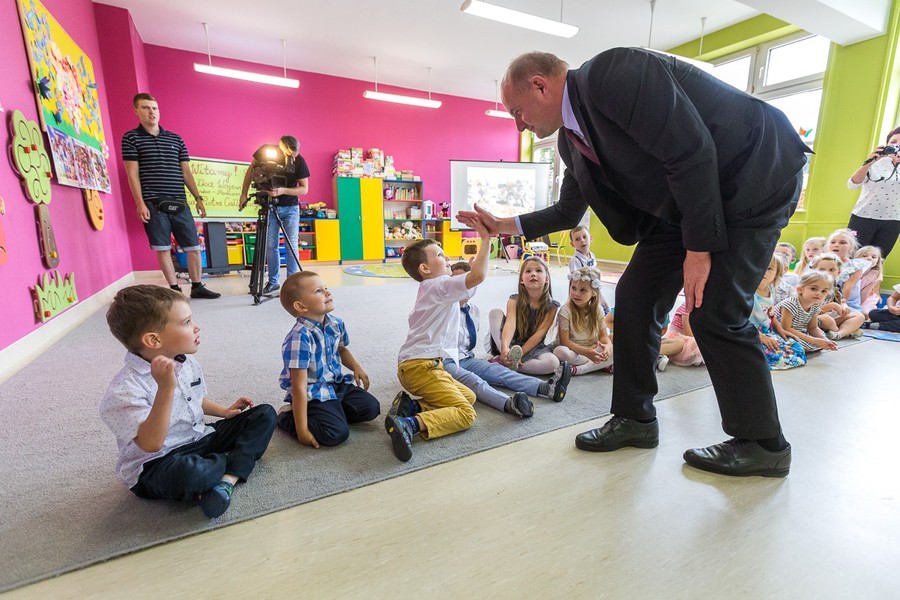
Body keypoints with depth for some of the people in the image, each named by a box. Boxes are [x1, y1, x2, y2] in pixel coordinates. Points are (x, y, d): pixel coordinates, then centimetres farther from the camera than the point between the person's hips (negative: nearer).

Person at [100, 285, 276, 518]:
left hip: (200, 440, 8)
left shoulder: (187, 363, 1)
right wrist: (166, 388, -40)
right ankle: (240, 461, -8)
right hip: (155, 465, -8)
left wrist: (224, 411, 5)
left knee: (265, 414, -1)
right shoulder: (125, 389, -23)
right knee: (190, 472, -42)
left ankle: (227, 480, -19)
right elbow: (151, 444, -32)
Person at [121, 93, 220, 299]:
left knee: (194, 246, 2)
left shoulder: (176, 139, 15)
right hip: (153, 204, -3)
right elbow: (132, 173, -1)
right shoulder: (131, 138, 5)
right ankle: (175, 289, 10)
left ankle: (197, 287, 14)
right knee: (163, 249, 1)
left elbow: (186, 171, 14)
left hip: (179, 204, 3)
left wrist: (198, 198, 7)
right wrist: (140, 203, -10)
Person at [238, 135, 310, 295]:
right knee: (270, 245, -1)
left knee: (291, 245, -5)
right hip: (270, 206, 1)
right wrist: (244, 194, 2)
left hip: (290, 207, -1)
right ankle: (273, 281, 9)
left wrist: (282, 190, -28)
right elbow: (252, 169, 5)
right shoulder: (266, 151, -9)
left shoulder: (299, 161, -12)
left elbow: (304, 189, -12)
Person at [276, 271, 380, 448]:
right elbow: (299, 387, -26)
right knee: (337, 433, -19)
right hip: (313, 393, -7)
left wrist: (356, 368, 1)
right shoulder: (300, 337, -27)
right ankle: (287, 417, 3)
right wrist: (302, 429, -24)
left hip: (338, 384, 7)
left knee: (371, 407, -1)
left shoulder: (336, 323, -4)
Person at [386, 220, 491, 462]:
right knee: (465, 413, -12)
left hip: (415, 364, 10)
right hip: (421, 366, -10)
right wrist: (486, 239, -19)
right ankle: (410, 424, -27)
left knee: (468, 396, 17)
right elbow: (477, 275, -24)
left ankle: (411, 406, 2)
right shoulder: (440, 286, -12)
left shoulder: (429, 289, 20)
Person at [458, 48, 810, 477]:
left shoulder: (612, 73, -22)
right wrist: (505, 225, 13)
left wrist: (699, 247, -22)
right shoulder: (571, 141, 5)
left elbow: (692, 152, -26)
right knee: (635, 297, 0)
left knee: (714, 311, -12)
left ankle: (762, 444, 11)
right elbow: (568, 212, 16)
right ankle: (635, 419, 13)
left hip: (754, 178, -8)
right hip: (683, 201, 8)